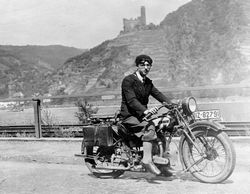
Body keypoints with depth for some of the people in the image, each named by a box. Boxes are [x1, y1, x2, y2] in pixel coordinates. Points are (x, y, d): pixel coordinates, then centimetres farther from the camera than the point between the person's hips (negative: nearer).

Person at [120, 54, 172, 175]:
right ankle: (147, 160, -31)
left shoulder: (148, 82, 15)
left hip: (141, 115, 8)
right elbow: (131, 100, -23)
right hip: (129, 116, -8)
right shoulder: (128, 80, -10)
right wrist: (145, 110, -38)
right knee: (149, 128, -31)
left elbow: (158, 94, 5)